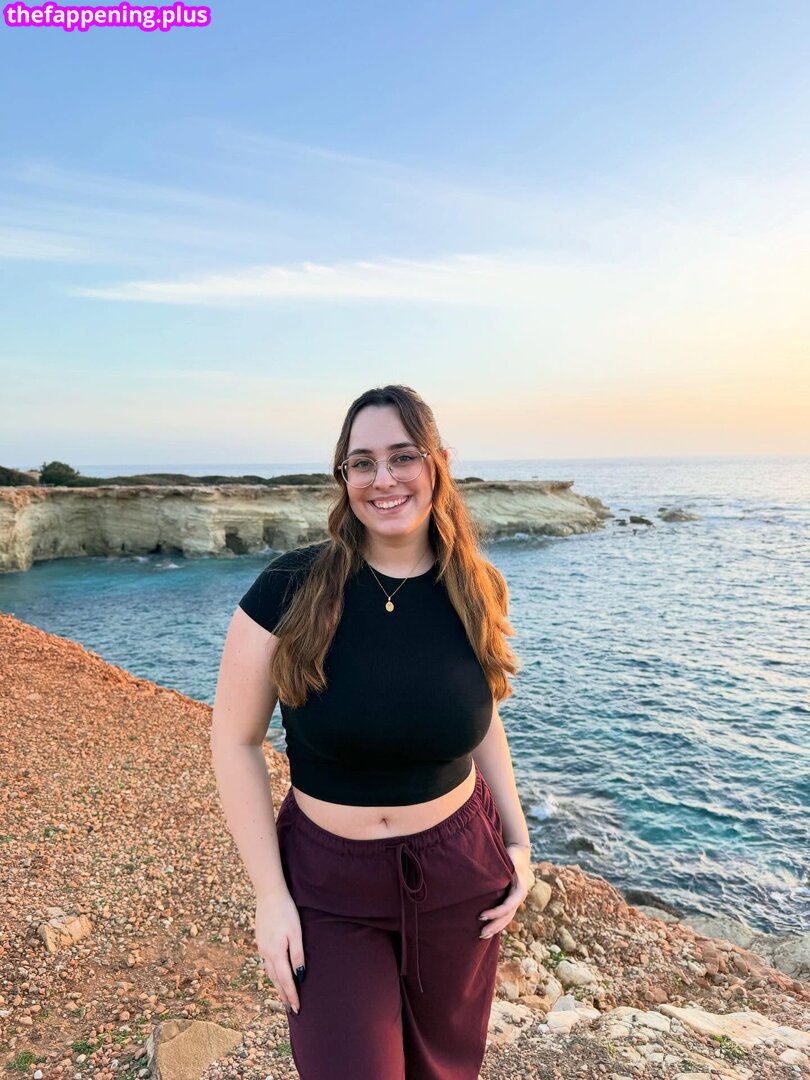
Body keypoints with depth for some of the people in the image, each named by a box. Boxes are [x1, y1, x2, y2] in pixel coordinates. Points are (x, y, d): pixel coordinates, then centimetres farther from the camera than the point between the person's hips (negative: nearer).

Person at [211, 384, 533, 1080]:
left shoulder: (474, 593, -8)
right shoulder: (291, 589, -18)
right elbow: (236, 740, -11)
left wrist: (518, 842, 2)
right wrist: (270, 893, -11)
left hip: (460, 872, 3)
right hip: (329, 887, -2)